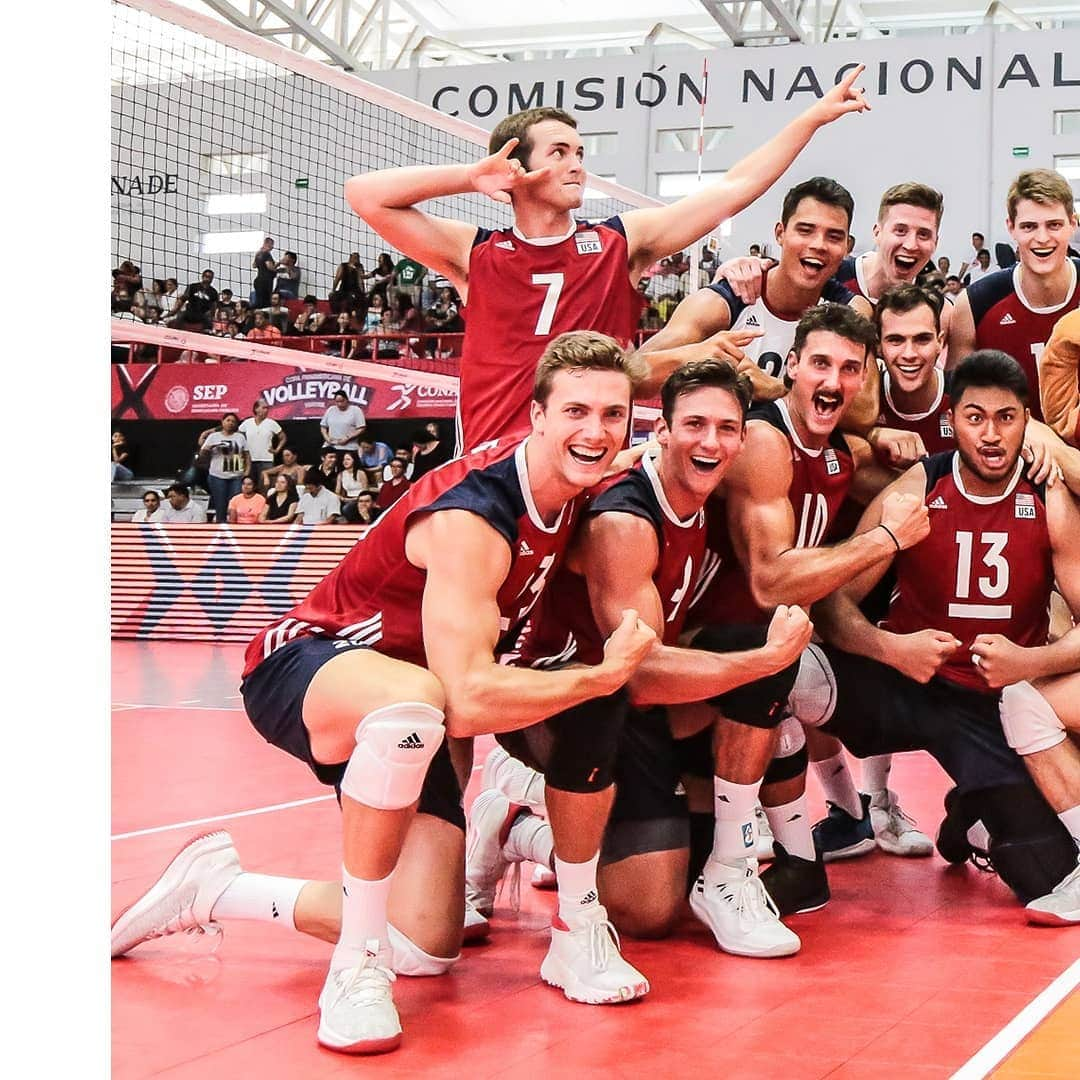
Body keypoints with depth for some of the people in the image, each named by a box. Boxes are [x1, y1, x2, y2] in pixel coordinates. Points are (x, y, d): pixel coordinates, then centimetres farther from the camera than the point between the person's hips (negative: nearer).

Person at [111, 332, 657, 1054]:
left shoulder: (571, 493, -6)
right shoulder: (470, 519, -30)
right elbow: (469, 699, -39)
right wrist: (603, 674, -28)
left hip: (401, 717, 8)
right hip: (304, 667, -8)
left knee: (425, 951, -3)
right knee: (415, 702, -45)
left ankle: (217, 889, 19)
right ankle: (354, 968, -29)